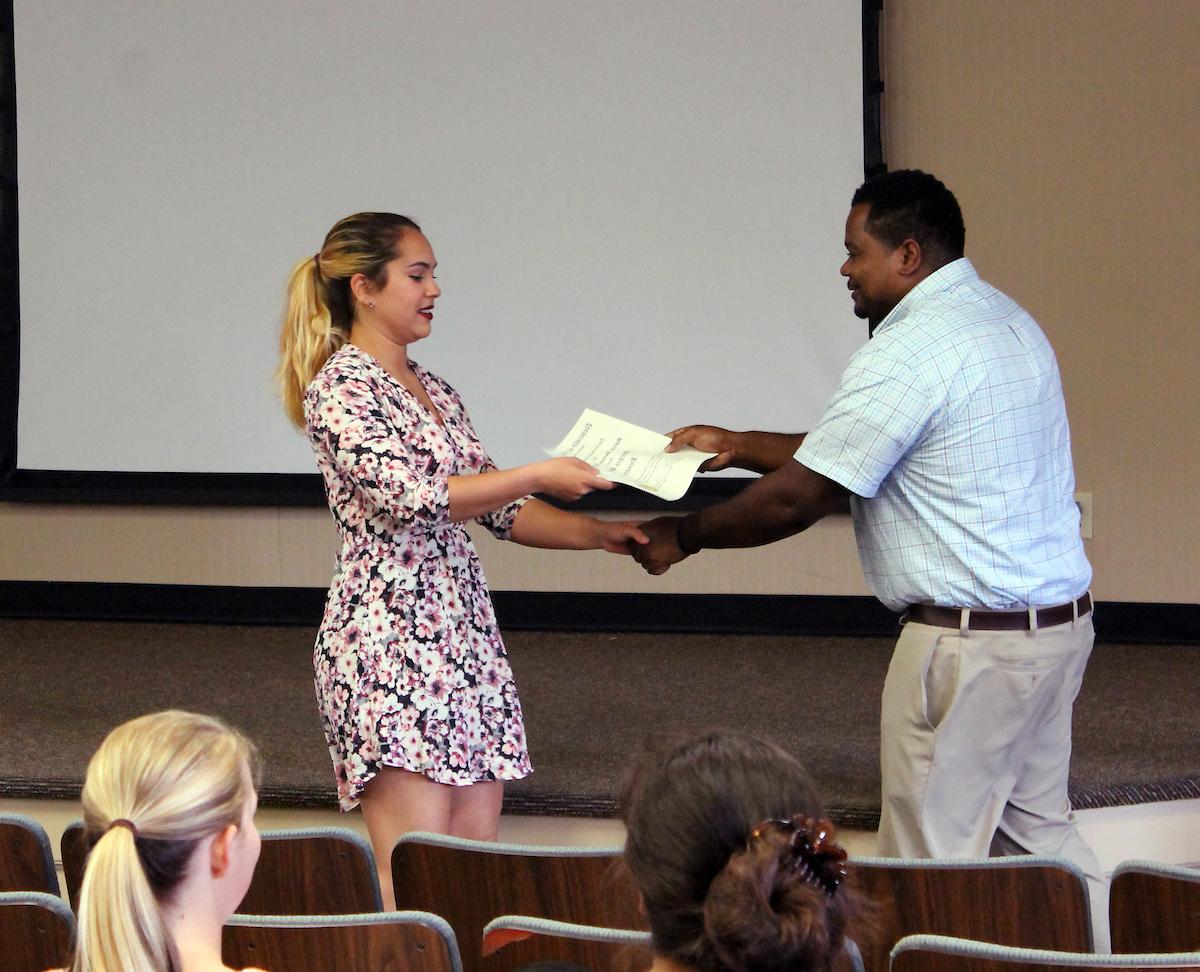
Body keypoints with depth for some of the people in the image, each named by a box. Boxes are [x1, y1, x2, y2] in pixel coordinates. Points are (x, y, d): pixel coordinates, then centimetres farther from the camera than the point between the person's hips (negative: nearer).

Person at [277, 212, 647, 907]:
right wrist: (539, 476, -17)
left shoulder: (434, 392, 18)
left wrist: (599, 533, 6)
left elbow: (500, 511, 20)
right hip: (387, 637, -9)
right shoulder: (339, 387, -8)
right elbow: (410, 497, -20)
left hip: (466, 633, 9)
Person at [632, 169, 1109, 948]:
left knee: (933, 859, -3)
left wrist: (684, 535, 0)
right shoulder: (1003, 320, 14)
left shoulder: (910, 351, -17)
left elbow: (796, 501, -14)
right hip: (1060, 619, 10)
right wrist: (739, 445, 22)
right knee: (1038, 828, 15)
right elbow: (847, 458, 21)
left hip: (972, 641, -10)